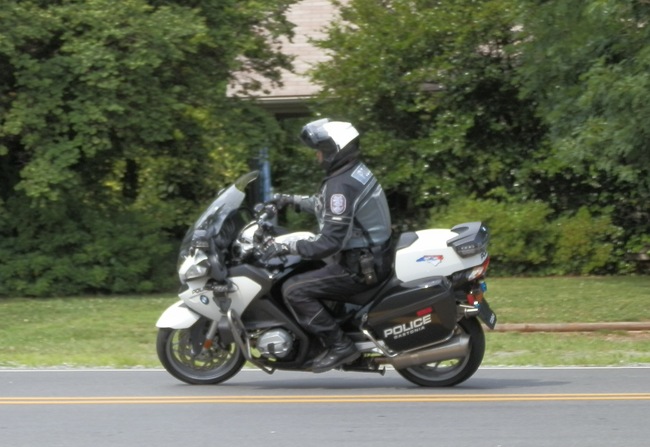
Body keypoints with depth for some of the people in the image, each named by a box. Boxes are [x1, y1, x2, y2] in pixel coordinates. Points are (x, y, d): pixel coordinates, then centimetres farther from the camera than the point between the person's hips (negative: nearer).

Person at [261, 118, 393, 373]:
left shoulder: (341, 185, -22)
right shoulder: (357, 171, 8)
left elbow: (330, 242, -26)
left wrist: (285, 247, -21)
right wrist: (292, 201, 27)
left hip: (359, 268, -10)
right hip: (374, 255, 10)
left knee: (294, 290, -13)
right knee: (300, 268, 25)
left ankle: (339, 345, -11)